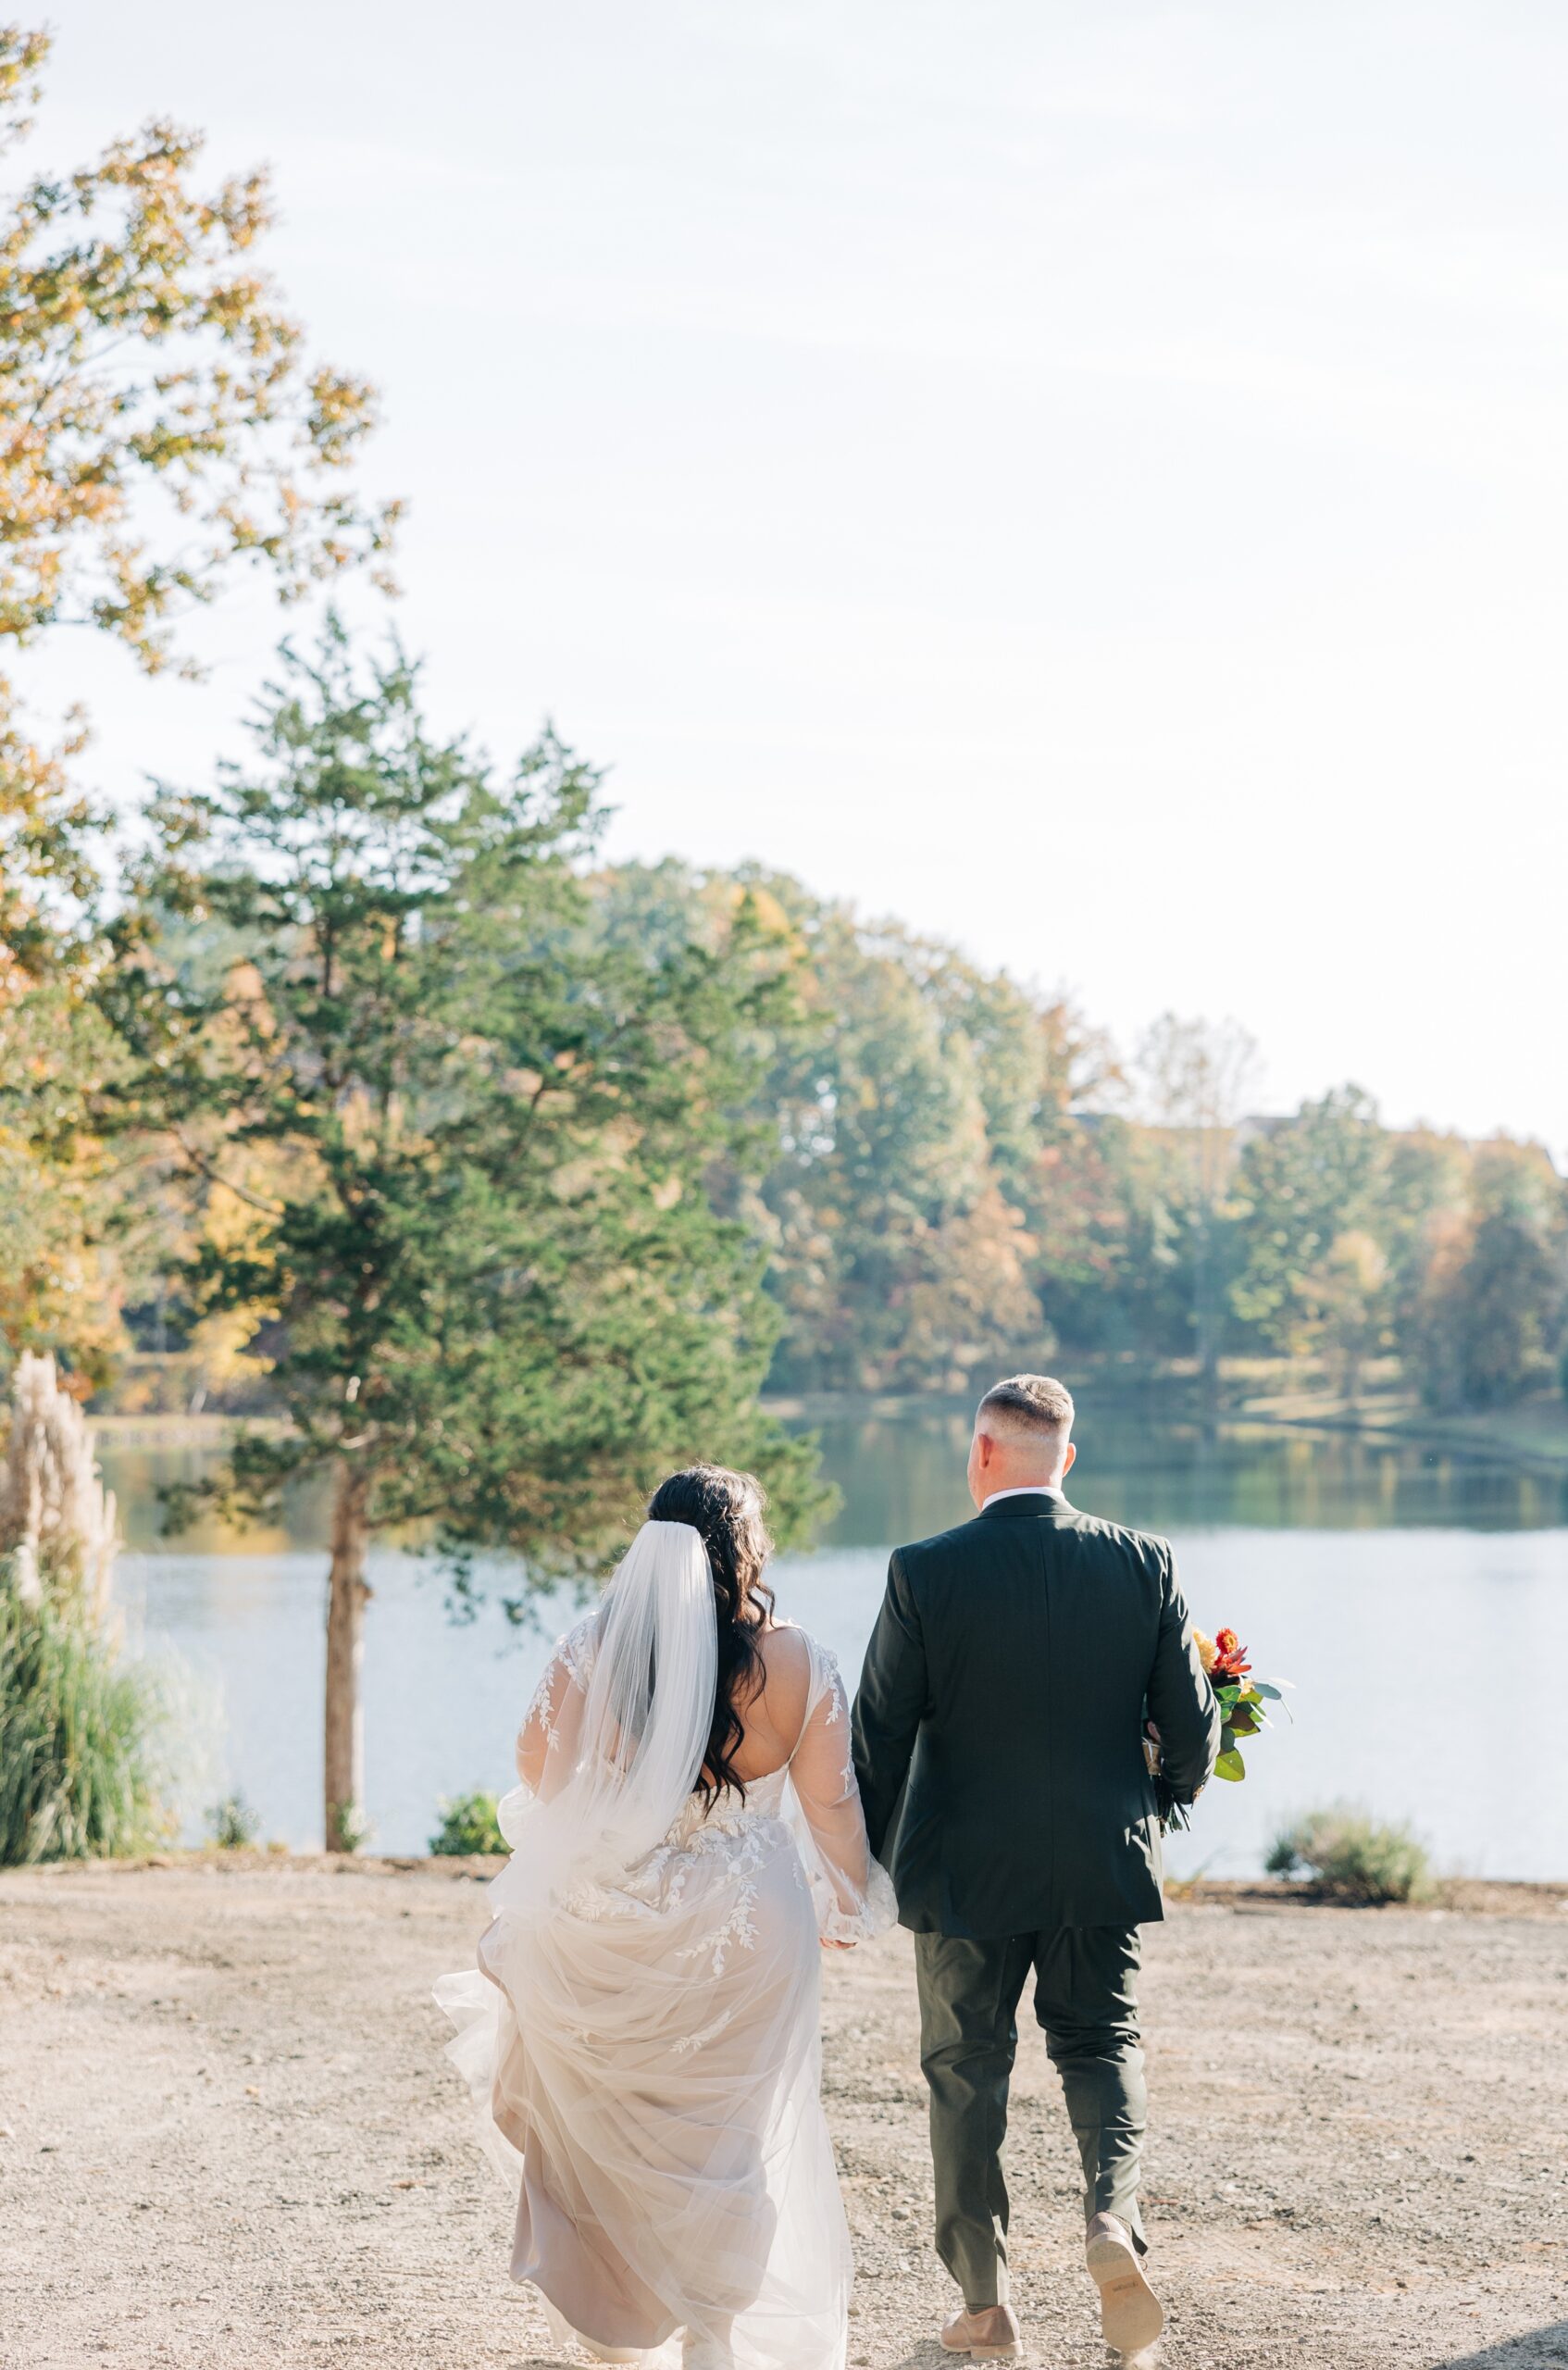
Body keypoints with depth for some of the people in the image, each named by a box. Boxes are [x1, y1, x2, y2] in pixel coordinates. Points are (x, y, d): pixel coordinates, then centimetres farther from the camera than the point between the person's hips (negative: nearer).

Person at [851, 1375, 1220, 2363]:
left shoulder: (925, 1572, -12)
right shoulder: (1142, 1563, -6)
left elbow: (880, 1734, -8)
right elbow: (1192, 1723, -2)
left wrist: (861, 1860, 6)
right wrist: (1165, 1802, 20)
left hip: (965, 1867, -2)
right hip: (1105, 1864, 2)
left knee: (968, 2069, 12)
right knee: (1102, 2042, 19)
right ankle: (1113, 2212, -8)